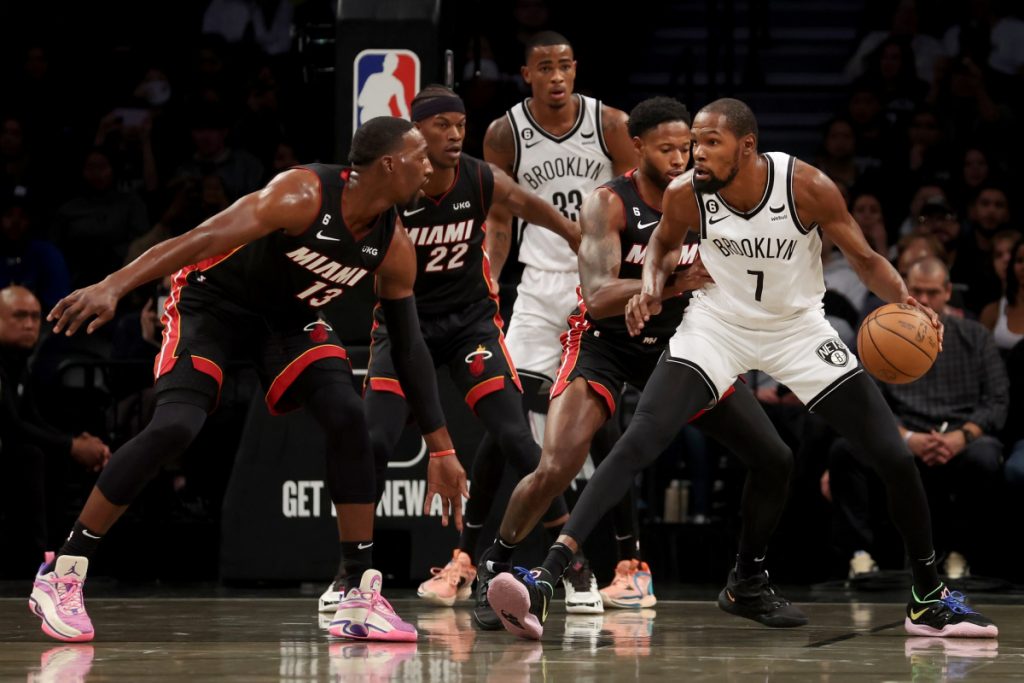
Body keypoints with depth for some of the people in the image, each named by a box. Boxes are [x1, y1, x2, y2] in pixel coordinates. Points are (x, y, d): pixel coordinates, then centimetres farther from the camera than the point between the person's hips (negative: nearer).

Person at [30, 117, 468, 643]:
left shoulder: (394, 247, -11)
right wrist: (111, 288, -49)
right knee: (175, 426, -23)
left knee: (348, 419, -15)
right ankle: (61, 575, -13)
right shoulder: (302, 195, -31)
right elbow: (203, 239, -38)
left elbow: (408, 347, -1)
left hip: (289, 316, 6)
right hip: (213, 300, -6)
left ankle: (361, 597, -8)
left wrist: (441, 446, -2)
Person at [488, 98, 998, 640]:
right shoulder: (685, 195, -19)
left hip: (798, 327, 0)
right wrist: (651, 286, -14)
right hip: (717, 325, 0)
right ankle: (543, 583, -29)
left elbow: (863, 257, -10)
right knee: (637, 443, -22)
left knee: (894, 457, -3)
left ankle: (929, 600, 20)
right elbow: (665, 242, 6)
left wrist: (903, 301, -28)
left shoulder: (807, 187, -23)